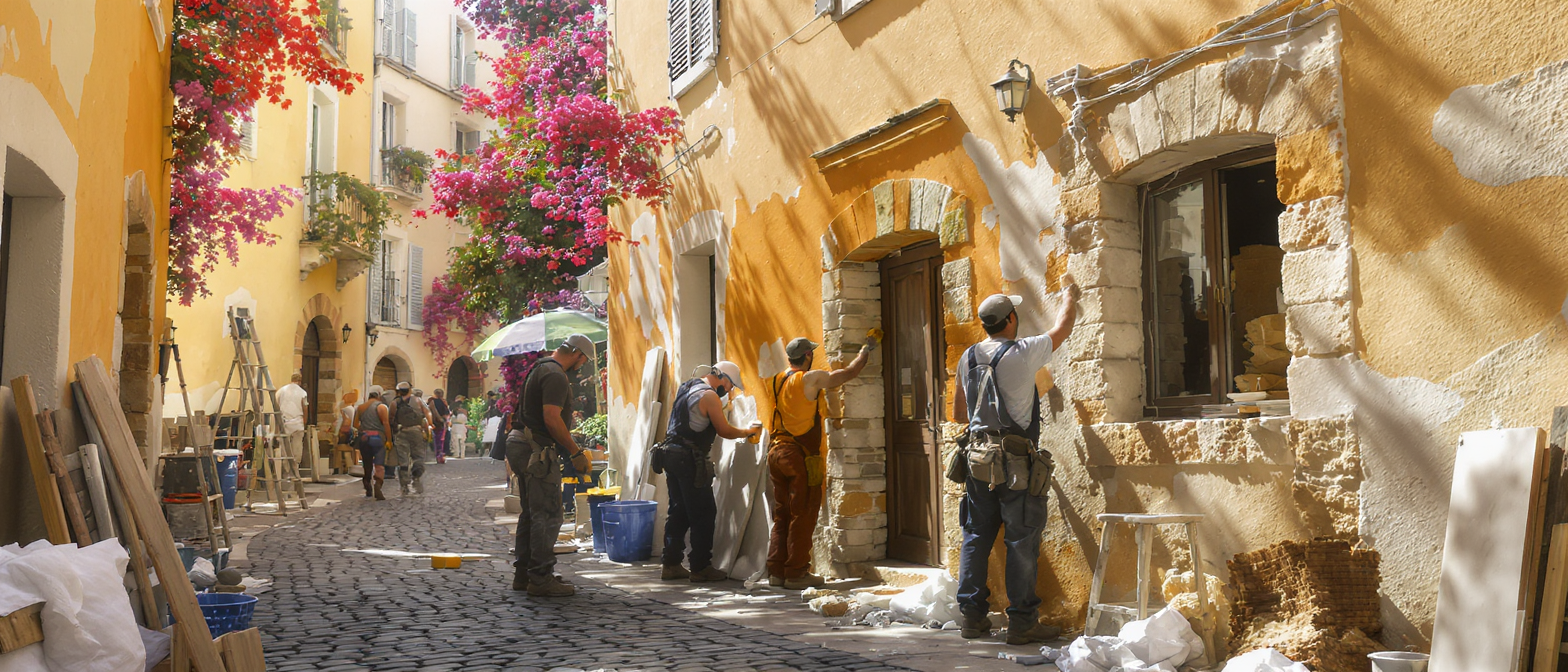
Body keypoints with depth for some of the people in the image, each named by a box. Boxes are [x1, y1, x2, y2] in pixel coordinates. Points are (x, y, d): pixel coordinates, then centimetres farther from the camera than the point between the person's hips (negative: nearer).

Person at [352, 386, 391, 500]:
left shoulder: (360, 407, 11)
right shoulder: (381, 406, -5)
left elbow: (355, 424, 7)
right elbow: (386, 424, -10)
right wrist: (388, 439, -6)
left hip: (363, 438, 5)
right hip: (377, 437, -5)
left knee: (367, 465, 16)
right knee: (379, 465, -7)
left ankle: (368, 490, 23)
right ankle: (377, 486, -27)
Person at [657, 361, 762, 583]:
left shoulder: (686, 387, 17)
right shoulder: (709, 395, -12)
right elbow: (725, 431, -10)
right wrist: (748, 431, 7)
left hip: (671, 456, 9)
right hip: (689, 459, -9)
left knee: (679, 512, 13)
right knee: (704, 514, -2)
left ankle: (671, 565, 16)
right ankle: (700, 568, 1)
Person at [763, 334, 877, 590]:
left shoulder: (776, 381, 9)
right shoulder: (810, 379, -11)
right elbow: (849, 372, -4)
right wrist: (867, 349, 13)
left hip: (776, 453, 7)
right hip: (801, 457, -7)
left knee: (783, 515, 13)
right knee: (803, 516, 0)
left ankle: (776, 571, 16)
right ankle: (796, 573, 2)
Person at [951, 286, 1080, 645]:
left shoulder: (968, 358, 7)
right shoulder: (1022, 353, -11)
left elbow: (958, 412, 18)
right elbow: (1062, 329, 7)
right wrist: (1070, 295, 24)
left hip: (978, 457, 6)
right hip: (1016, 462, -6)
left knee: (976, 537, 11)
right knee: (1022, 542, 1)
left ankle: (972, 616, 17)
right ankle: (1022, 622, 5)